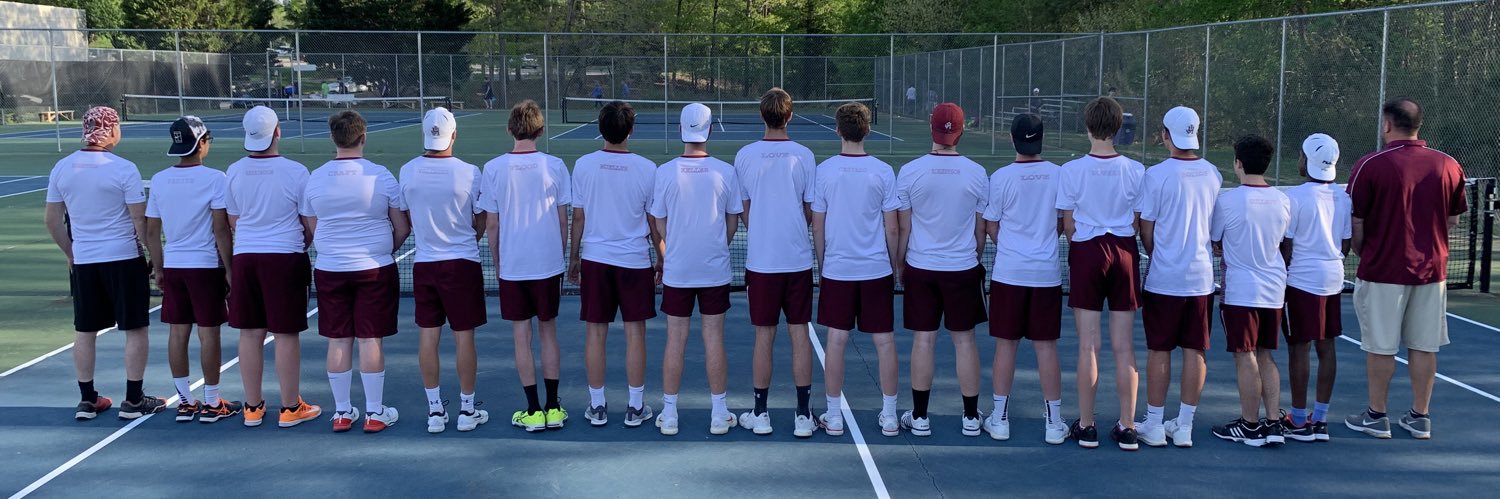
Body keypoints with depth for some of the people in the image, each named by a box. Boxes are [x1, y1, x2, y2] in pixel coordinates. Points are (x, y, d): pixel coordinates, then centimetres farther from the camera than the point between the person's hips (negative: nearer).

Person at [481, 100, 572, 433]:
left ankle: (533, 412, 9)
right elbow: (562, 221, 0)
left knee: (521, 335, 7)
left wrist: (497, 263, 10)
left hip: (512, 265, -1)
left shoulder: (494, 168, -6)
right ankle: (553, 409, 15)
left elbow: (492, 225, -2)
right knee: (548, 331, 11)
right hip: (549, 263, 1)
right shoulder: (555, 166, -5)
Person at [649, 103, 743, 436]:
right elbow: (733, 223, 2)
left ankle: (669, 415, 14)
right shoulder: (726, 172, -6)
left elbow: (659, 225, -1)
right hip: (716, 270, 0)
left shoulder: (665, 172, -7)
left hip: (676, 271, 0)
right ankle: (719, 415, 13)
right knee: (714, 339, 6)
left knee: (675, 340, 7)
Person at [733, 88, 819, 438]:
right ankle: (803, 416, 10)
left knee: (764, 337, 7)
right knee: (800, 334, 6)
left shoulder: (745, 156, -3)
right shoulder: (804, 156, -4)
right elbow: (811, 211, 1)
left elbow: (742, 212, 4)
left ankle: (760, 415, 14)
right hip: (798, 260, 0)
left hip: (760, 260, 0)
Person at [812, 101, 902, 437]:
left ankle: (833, 417, 12)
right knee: (885, 342, 7)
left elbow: (817, 225, 1)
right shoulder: (883, 172, -5)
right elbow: (892, 227, -2)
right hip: (877, 269, 0)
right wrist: (896, 265, 11)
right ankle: (889, 417, 12)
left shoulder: (824, 171, -4)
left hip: (837, 269, 0)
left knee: (836, 341, 6)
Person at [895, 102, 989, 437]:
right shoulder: (977, 174, -5)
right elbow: (981, 229, 5)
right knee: (964, 339, 8)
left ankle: (919, 417, 12)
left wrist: (899, 265, 11)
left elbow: (903, 227, -2)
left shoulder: (909, 172, -8)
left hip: (921, 268, 0)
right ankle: (971, 418, 14)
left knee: (923, 340, 5)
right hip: (963, 268, 0)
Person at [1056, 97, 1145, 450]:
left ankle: (1086, 426, 9)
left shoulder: (1071, 170, -7)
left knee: (1088, 345, 3)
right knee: (1124, 346, 7)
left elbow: (1068, 225, -3)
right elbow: (1139, 224, 1)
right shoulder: (1135, 170, -3)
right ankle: (1126, 426, 12)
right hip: (1124, 252, 2)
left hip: (1086, 252, -1)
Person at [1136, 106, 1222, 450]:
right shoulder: (1213, 174, 3)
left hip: (1163, 278, -4)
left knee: (1159, 351, 4)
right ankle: (1184, 426, 14)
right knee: (1194, 351, 8)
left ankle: (1154, 425, 11)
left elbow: (1146, 230, -5)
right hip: (1201, 277, 4)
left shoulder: (1157, 175, -11)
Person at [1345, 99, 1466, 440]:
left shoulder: (1370, 166, -12)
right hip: (1431, 270, 4)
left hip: (1383, 271, -4)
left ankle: (1376, 417, 15)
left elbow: (1355, 224, -8)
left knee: (1380, 347, 6)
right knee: (1424, 347, 12)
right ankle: (1420, 417, 20)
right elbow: (1452, 220, 10)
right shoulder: (1448, 166, 1)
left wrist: (1362, 253, 9)